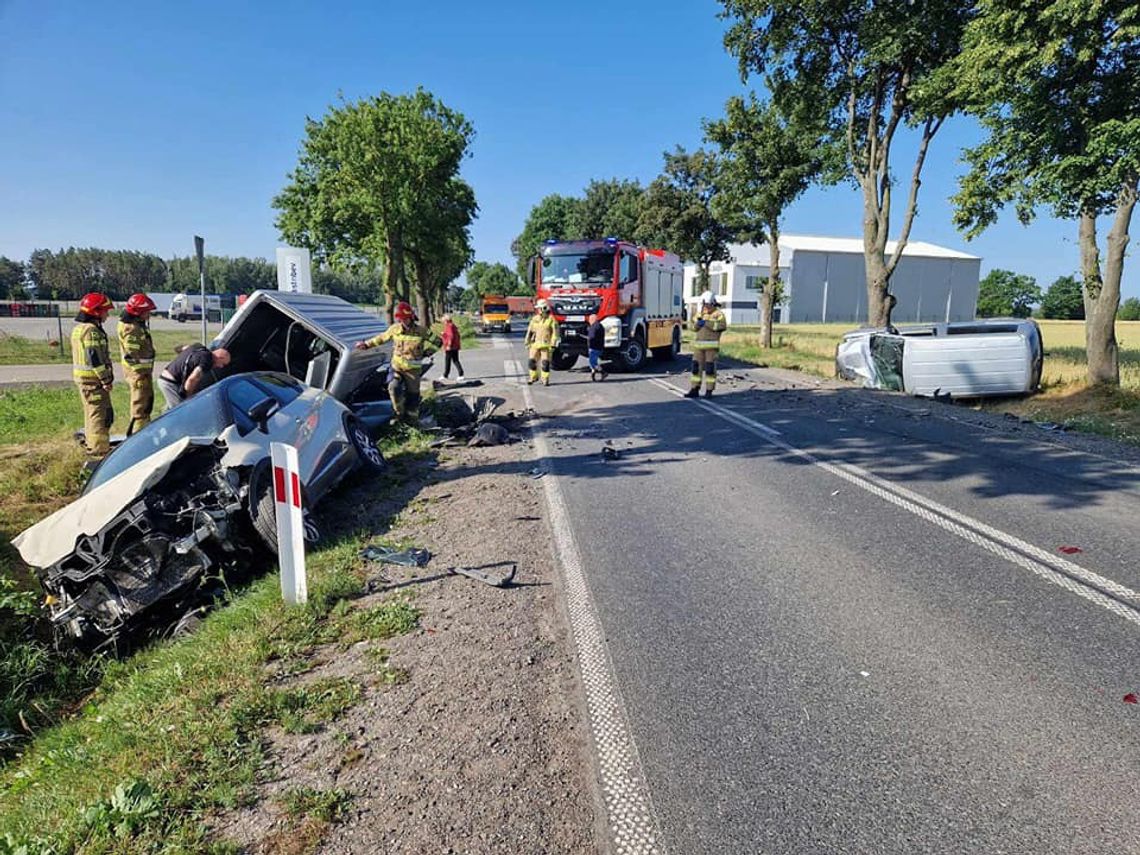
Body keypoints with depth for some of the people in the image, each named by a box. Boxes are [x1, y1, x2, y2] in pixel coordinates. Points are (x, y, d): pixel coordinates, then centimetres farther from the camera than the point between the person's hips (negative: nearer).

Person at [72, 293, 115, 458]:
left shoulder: (79, 328, 16)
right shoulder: (91, 331, -17)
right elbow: (95, 358, -22)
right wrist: (106, 379, -17)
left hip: (83, 378, 11)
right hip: (93, 379, -11)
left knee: (92, 413, 21)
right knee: (99, 415, -7)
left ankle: (93, 446, 33)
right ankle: (99, 451, -5)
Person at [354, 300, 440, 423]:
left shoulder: (421, 332, -8)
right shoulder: (395, 329, -2)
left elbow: (437, 342, 3)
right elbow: (381, 338, 13)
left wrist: (425, 351, -4)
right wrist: (366, 344, 12)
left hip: (413, 369, -1)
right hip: (396, 367, 1)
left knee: (412, 394, 7)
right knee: (394, 388, -21)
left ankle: (412, 418, 25)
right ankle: (400, 413, -1)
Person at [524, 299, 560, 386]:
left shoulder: (551, 319, -4)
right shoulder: (535, 319, 10)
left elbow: (555, 332, -6)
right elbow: (530, 331, 16)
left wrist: (553, 344, -11)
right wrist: (527, 342, 13)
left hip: (546, 345, -4)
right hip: (535, 344, 5)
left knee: (545, 362, -6)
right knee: (531, 361, 4)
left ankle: (545, 379, 6)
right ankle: (533, 377, 23)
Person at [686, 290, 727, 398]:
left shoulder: (718, 314, -2)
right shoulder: (700, 314, 15)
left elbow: (723, 326, -18)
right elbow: (691, 325, 11)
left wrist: (707, 323, -20)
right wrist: (697, 323, -12)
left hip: (712, 345, -5)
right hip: (699, 344, 5)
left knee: (710, 368, -4)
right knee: (696, 366, 3)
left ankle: (709, 391, 3)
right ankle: (694, 390, 7)